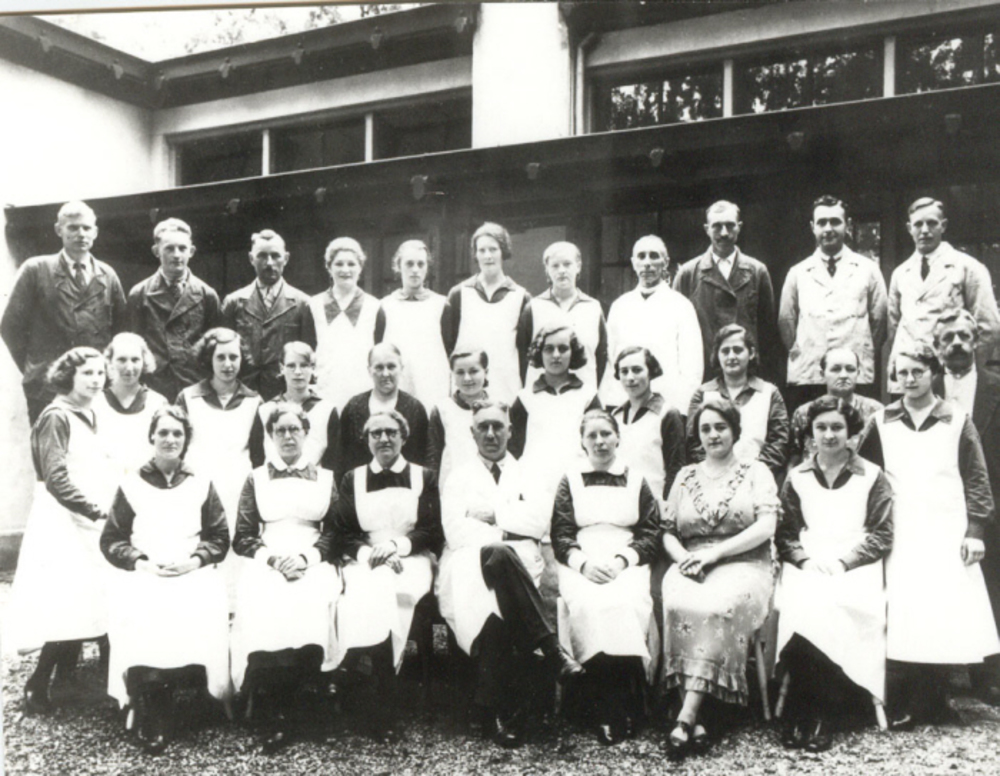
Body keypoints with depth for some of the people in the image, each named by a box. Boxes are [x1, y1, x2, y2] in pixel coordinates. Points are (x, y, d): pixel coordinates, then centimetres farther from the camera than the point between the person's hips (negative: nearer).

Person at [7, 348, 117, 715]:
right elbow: (56, 480, -18)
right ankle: (37, 688, 1)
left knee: (82, 608, 8)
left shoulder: (92, 416, 15)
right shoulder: (56, 417, -9)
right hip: (64, 526, -8)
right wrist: (96, 510, -20)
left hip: (92, 527, 8)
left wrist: (107, 509, 8)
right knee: (64, 610, -9)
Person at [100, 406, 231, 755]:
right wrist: (141, 562, -7)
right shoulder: (131, 484, 14)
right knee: (140, 625, -32)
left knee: (202, 619, -32)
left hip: (193, 573, 1)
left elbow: (220, 539, 13)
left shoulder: (202, 484, 15)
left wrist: (194, 560, -6)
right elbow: (111, 540, 10)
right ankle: (150, 720, -16)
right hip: (142, 575, 0)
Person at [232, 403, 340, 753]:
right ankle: (273, 717, -24)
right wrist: (272, 558, -7)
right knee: (262, 614, -33)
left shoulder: (326, 478, 19)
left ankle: (284, 711, -18)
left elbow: (334, 533, 10)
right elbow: (242, 538, 12)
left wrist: (306, 557, -8)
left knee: (309, 610, -33)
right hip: (265, 564, 0)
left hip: (313, 564, 0)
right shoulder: (256, 478, 20)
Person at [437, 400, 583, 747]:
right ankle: (550, 647, -38)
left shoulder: (526, 474, 23)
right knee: (498, 556, -38)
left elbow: (539, 522, 3)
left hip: (516, 562, 1)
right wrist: (505, 534, -4)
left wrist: (493, 513, -2)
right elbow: (456, 532, 3)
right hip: (468, 562, -1)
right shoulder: (458, 475, 20)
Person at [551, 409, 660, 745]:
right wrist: (583, 563, -10)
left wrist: (622, 560, -8)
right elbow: (560, 535, 9)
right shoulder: (570, 482, 19)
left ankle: (624, 711, -30)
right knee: (587, 605, -34)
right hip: (580, 566, 0)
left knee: (627, 604, -34)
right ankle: (606, 712, -32)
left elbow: (650, 534, 11)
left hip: (627, 565, 0)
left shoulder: (636, 482, 20)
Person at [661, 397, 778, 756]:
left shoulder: (755, 472, 13)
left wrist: (714, 552, -11)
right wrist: (684, 558, -5)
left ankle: (686, 717, -36)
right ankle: (694, 720, -32)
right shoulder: (686, 476, 22)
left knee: (717, 605, -35)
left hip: (742, 566, -2)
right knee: (679, 604, -32)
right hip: (690, 568, 2)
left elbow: (766, 527, -2)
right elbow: (668, 532, 18)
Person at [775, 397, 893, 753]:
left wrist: (843, 561, -9)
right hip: (806, 567, 1)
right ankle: (804, 713, -22)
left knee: (833, 610, -33)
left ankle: (818, 714, -22)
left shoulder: (872, 477, 11)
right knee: (799, 608, -32)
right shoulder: (796, 477, 17)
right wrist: (805, 560, -8)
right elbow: (784, 533, 12)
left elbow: (882, 535, 5)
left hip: (855, 567, -1)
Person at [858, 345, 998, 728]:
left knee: (946, 615, -2)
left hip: (947, 534, 0)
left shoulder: (957, 421, 5)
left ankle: (934, 703, 11)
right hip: (899, 536, 0)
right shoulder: (881, 422, 7)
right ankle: (898, 707, 1)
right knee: (900, 618, -5)